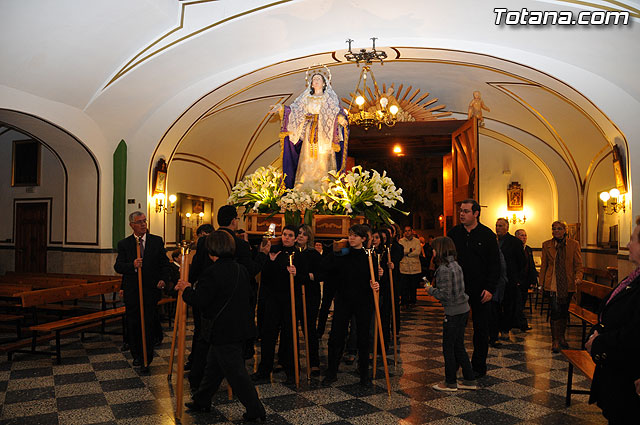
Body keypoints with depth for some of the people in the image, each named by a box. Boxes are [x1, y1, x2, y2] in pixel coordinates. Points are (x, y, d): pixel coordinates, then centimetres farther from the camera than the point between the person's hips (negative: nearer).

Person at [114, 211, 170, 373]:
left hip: (151, 290, -1)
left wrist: (164, 279, -11)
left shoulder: (157, 241, 4)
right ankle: (137, 355, 32)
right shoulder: (124, 244, 3)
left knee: (149, 326, 0)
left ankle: (146, 361, 11)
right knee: (133, 326, 12)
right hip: (132, 292, 1)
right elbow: (118, 266, -6)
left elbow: (164, 262, 5)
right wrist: (132, 266, -26)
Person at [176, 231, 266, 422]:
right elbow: (248, 296, 13)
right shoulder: (241, 270, 4)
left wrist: (186, 289, -2)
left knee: (235, 371, 2)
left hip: (223, 331, -9)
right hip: (240, 326, 9)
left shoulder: (212, 273, -20)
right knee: (213, 365, 22)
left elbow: (199, 300, -20)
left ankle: (255, 409, 10)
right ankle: (202, 400, 37)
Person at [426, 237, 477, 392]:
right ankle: (470, 380, 24)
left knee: (448, 347, 5)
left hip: (453, 312, -9)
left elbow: (445, 295, -21)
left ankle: (450, 382, 16)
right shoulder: (456, 265, 9)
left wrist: (430, 289, -6)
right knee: (458, 346, 17)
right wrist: (434, 287, 12)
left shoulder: (444, 269, -20)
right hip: (463, 309, 9)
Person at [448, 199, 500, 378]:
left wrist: (490, 288, -10)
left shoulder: (487, 234, -2)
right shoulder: (453, 233, 4)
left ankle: (479, 367, 20)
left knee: (481, 329, 7)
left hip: (480, 290, -2)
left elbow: (495, 264, -2)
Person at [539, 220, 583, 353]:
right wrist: (541, 283, 6)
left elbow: (578, 264, 3)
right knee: (555, 310, -10)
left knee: (564, 311, 12)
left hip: (568, 284, 1)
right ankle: (555, 340, -2)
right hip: (552, 284, -1)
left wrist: (578, 276, -15)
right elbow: (544, 265, 8)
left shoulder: (574, 244, 3)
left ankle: (562, 337, 29)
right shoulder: (547, 245, 5)